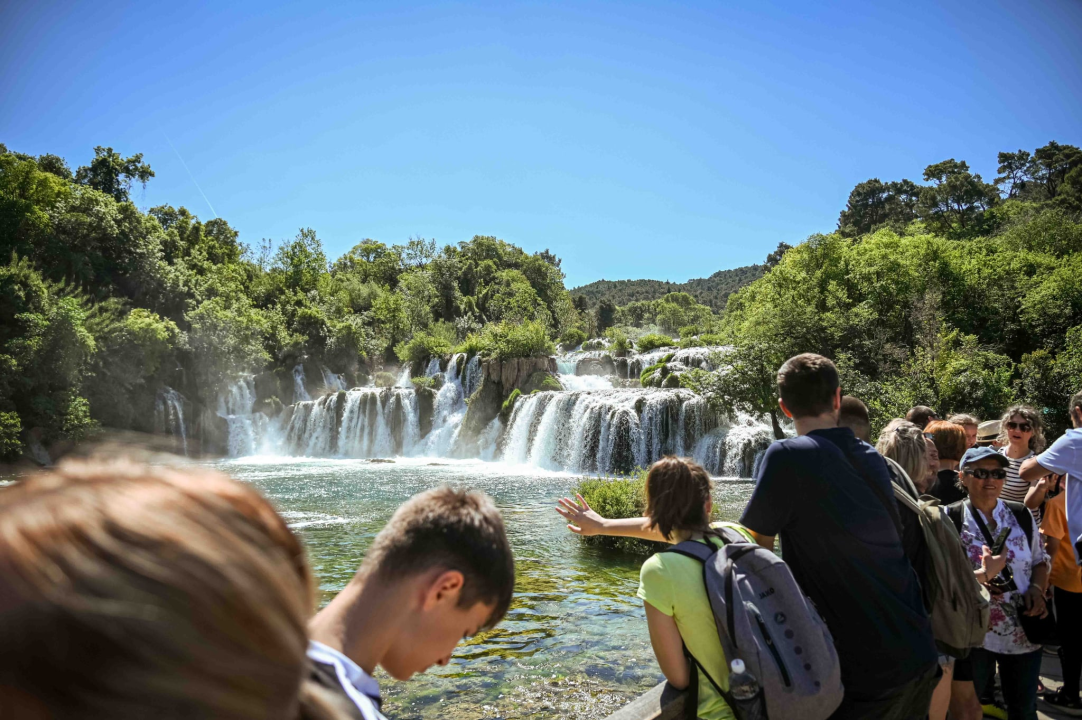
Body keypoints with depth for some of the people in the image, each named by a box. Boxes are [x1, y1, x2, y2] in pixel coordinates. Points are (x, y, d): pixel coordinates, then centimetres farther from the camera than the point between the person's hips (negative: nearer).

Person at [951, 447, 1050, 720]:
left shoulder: (1021, 516, 3)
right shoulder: (952, 520, -10)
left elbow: (1040, 562, 12)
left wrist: (1037, 589, -6)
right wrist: (983, 575, -24)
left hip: (1024, 632, 4)